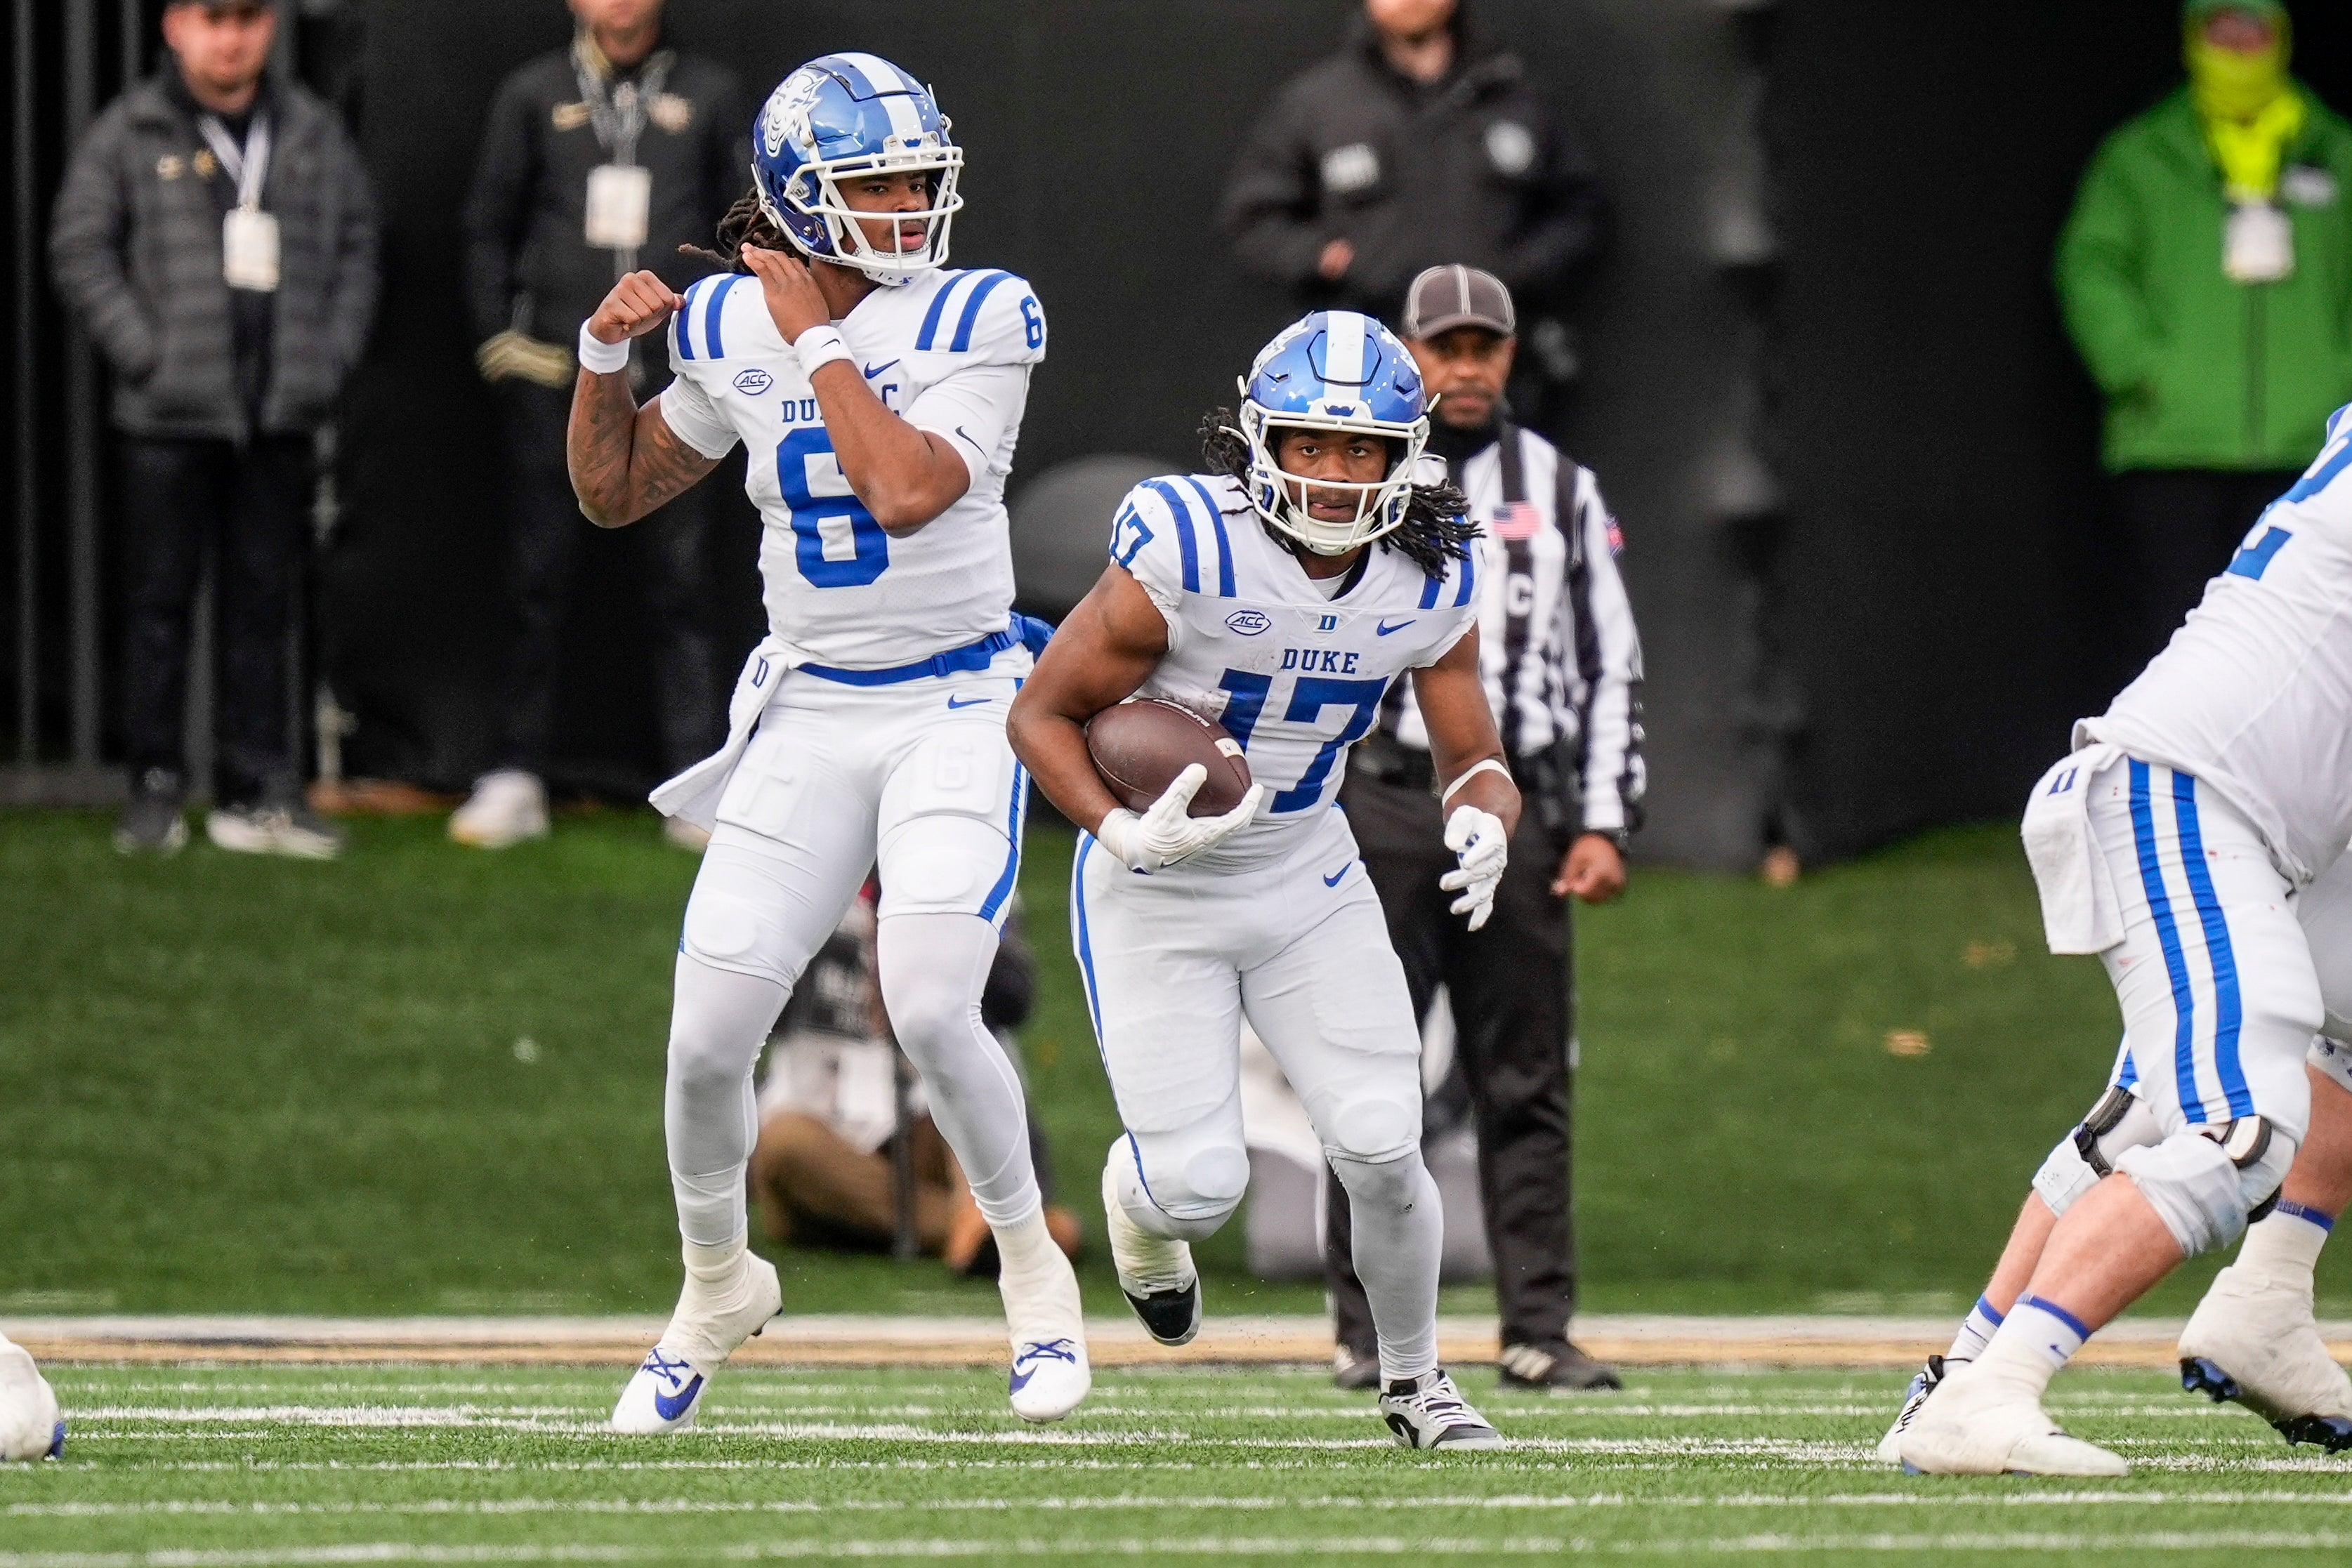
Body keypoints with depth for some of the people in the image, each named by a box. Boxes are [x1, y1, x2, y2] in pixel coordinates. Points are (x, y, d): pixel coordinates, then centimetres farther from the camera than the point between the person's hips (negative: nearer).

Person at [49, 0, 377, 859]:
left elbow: (356, 249, 14)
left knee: (265, 602, 6)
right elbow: (81, 248, -2)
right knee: (160, 602, 0)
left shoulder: (313, 136, 10)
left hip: (281, 418, 3)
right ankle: (154, 789, 6)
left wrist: (330, 360, 2)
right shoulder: (129, 135, 0)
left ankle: (258, 792, 11)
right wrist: (143, 353, -10)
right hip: (169, 415, -3)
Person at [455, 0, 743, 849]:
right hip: (551, 370, 0)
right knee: (539, 580, 3)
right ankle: (516, 779, 8)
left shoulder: (707, 94, 7)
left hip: (670, 376, 0)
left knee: (679, 580, 0)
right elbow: (489, 229, 10)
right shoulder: (533, 96, 6)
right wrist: (498, 344, 3)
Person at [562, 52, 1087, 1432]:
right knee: (708, 1042, -2)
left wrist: (819, 337, -17)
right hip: (809, 714, 4)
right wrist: (607, 357, -2)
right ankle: (718, 1285, 26)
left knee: (932, 1008, -22)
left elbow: (903, 490, -25)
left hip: (957, 709, -4)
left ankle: (1035, 1271, 2)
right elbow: (614, 493, 14)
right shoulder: (731, 331, 2)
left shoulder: (979, 322, -10)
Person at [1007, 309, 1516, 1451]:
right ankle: (1140, 1211, 32)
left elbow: (1473, 759, 0)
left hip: (1306, 876, 4)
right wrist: (1125, 833, -32)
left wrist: (1482, 822, -24)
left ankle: (1413, 1379, 19)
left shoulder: (1429, 586, -10)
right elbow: (1043, 714, -16)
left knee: (1382, 1152, -9)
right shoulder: (1187, 556, -25)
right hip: (1156, 892, -4)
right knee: (1198, 1185, -9)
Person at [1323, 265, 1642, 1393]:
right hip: (1380, 804, -1)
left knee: (1527, 1084, 0)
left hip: (1519, 812, 1)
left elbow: (1612, 665, 11)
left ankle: (1538, 1331, 2)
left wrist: (1604, 824, 4)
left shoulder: (1562, 491, 13)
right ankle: (1367, 1329, 3)